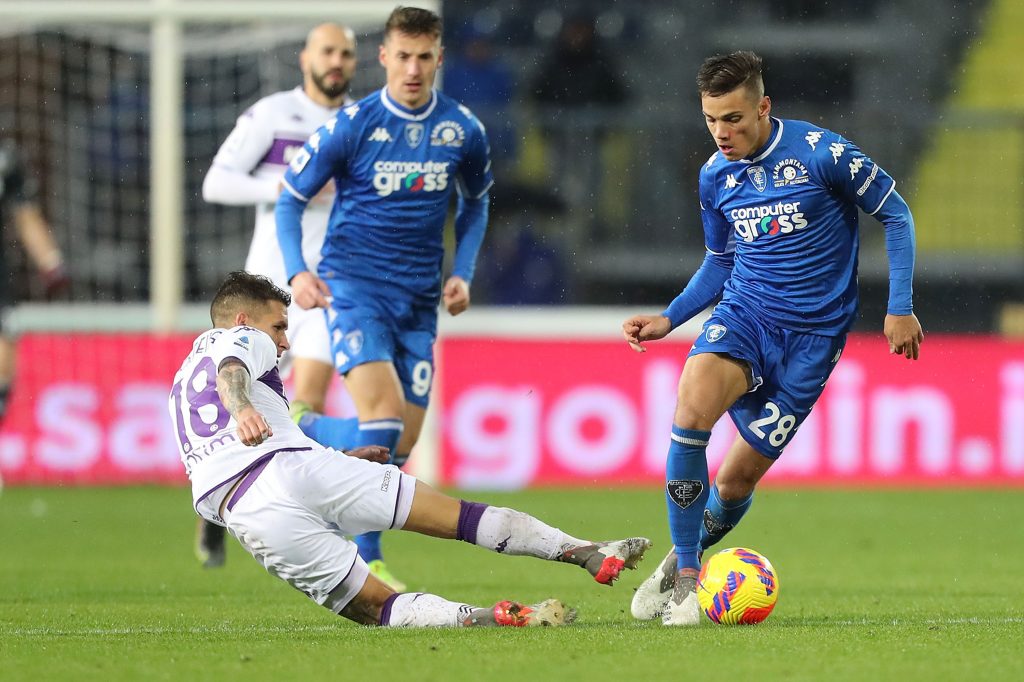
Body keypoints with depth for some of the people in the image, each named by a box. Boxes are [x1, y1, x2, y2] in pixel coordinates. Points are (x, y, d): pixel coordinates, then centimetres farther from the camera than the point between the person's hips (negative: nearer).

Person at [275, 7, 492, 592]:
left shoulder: (463, 131, 1)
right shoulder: (352, 126, -8)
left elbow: (476, 203, 20)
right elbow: (291, 199, 0)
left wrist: (463, 272, 6)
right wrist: (298, 270, -15)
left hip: (419, 301, 4)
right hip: (353, 285, -4)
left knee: (400, 445, 3)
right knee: (384, 416, -23)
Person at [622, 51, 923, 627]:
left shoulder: (820, 153, -12)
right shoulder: (716, 177, 3)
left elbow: (895, 214, -1)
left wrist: (901, 308, -5)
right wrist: (668, 320, 7)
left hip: (814, 335, -3)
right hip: (744, 314, 3)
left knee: (739, 477, -3)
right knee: (693, 405, -29)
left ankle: (687, 559, 30)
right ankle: (684, 577, -19)